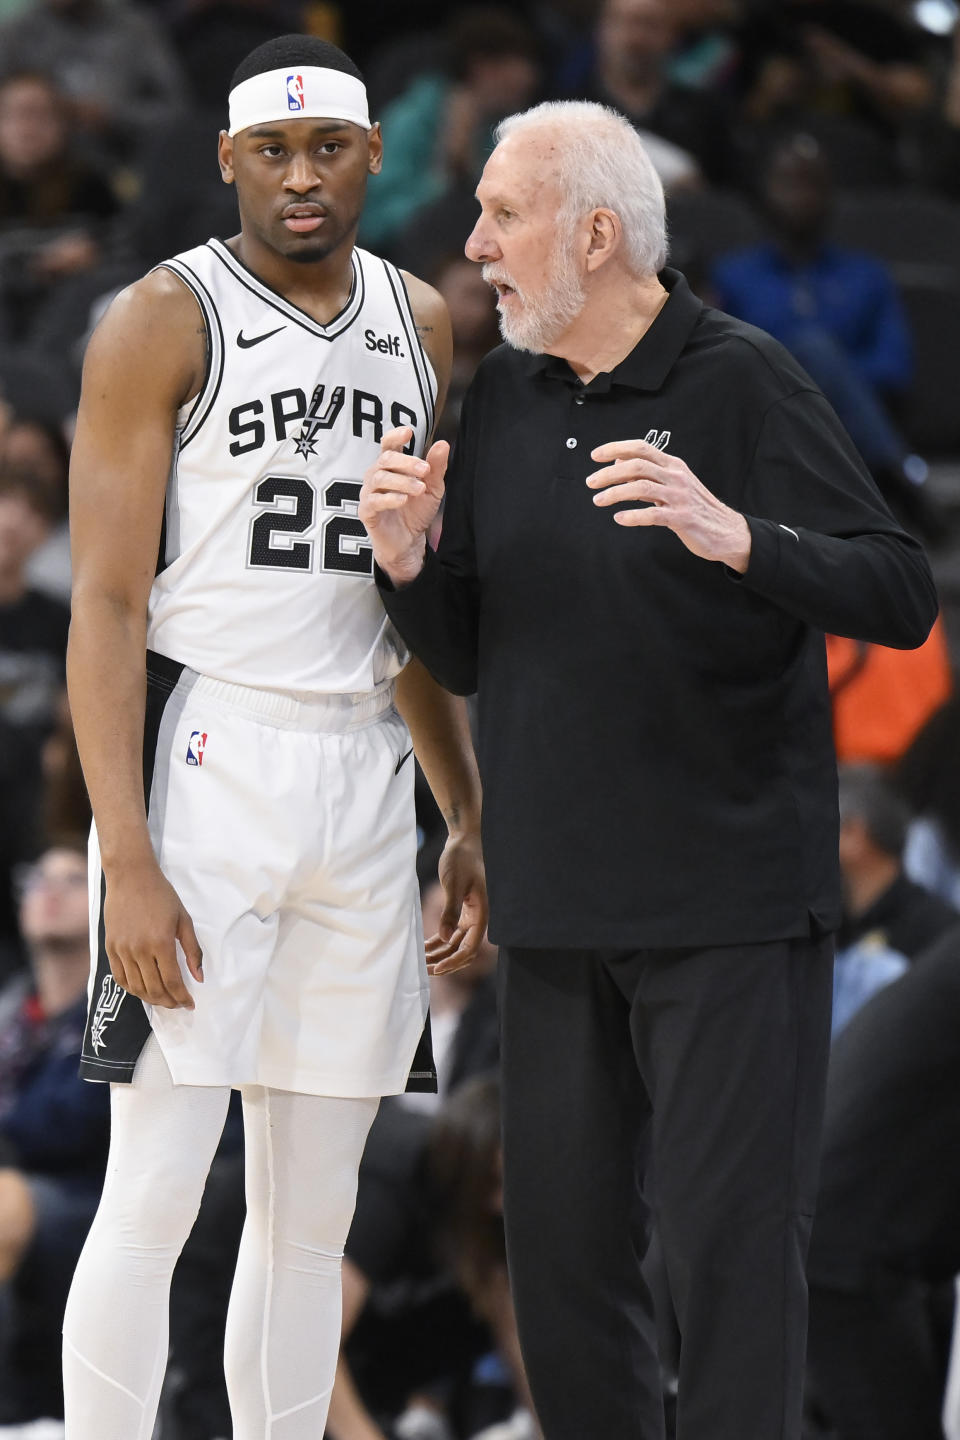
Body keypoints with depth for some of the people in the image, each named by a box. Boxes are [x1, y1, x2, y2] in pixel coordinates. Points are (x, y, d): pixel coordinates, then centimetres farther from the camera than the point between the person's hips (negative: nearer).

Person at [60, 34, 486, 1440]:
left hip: (362, 781, 6)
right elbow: (108, 607, -10)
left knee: (313, 1209, 8)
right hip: (202, 764, -6)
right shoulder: (163, 321, -6)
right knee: (155, 1194, -10)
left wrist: (468, 821, 16)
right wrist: (127, 863, -18)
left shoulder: (420, 324, 12)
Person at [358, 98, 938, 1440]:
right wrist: (406, 564, -5)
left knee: (731, 1242, -5)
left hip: (730, 902, -6)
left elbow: (903, 599, -15)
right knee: (562, 1250, 9)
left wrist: (734, 535, -31)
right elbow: (469, 657, 16)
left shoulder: (742, 384, -7)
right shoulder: (505, 398, 11)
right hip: (557, 903, 6)